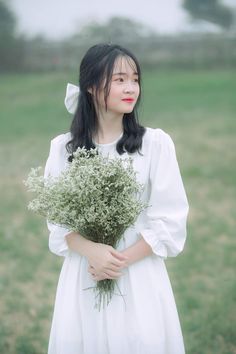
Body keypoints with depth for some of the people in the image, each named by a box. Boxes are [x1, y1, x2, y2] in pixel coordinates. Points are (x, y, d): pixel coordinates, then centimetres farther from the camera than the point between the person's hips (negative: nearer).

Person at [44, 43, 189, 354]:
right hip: (83, 274, 2)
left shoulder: (156, 143, -6)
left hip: (139, 274, -1)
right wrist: (91, 251, -18)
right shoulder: (63, 148, 0)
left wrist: (123, 259, -14)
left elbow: (170, 220, -6)